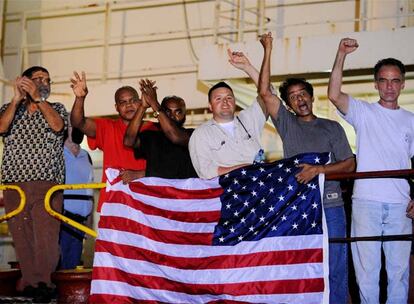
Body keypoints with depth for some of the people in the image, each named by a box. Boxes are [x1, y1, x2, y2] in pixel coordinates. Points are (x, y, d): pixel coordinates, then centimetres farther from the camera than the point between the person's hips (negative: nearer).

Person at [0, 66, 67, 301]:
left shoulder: (57, 109, 14)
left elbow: (57, 126, -10)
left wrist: (37, 97, -16)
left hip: (47, 186, -1)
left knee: (46, 239, -14)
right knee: (22, 239, 0)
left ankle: (43, 284, -9)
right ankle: (30, 285, 7)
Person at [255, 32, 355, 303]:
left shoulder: (332, 128, 10)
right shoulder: (287, 123, 12)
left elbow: (349, 164, 3)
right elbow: (265, 91, 2)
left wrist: (318, 169, -13)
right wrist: (268, 51, 0)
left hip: (329, 204, -1)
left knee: (335, 268, -2)